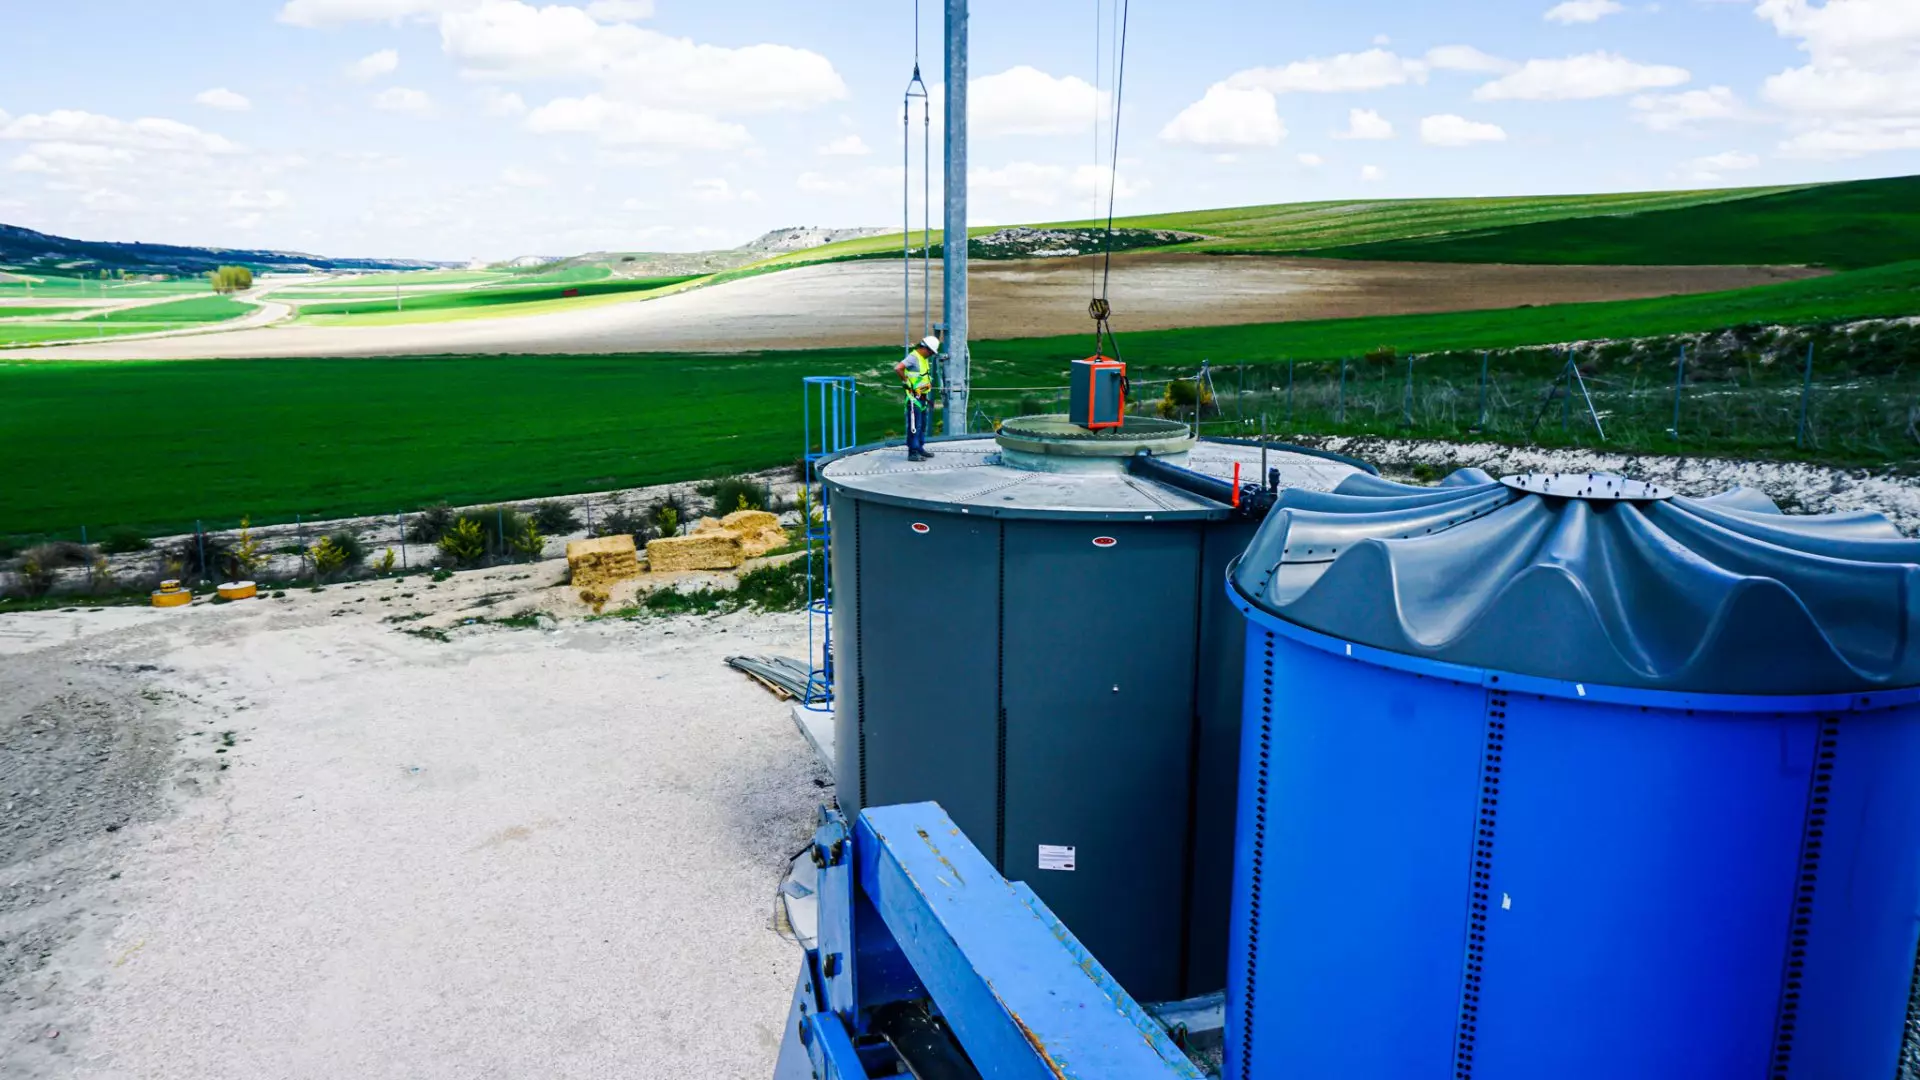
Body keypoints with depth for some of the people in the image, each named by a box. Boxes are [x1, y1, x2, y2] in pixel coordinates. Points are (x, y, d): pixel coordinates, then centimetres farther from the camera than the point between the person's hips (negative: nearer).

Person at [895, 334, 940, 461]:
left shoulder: (925, 358, 13)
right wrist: (905, 380, -18)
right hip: (914, 397, -10)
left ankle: (920, 447, 28)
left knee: (923, 424, 17)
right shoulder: (913, 357, -17)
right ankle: (913, 452, -3)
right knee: (914, 425, -6)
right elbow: (898, 368, -30)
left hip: (923, 397, 10)